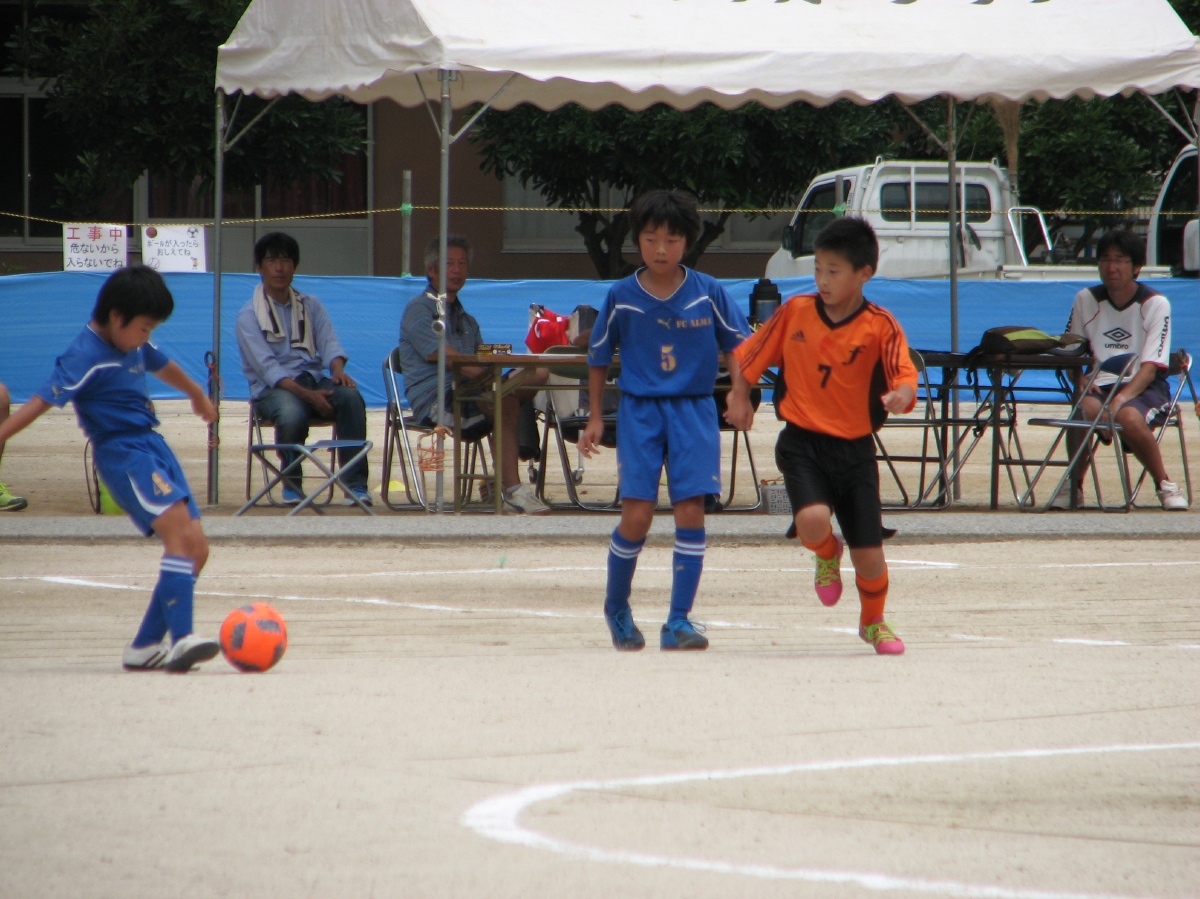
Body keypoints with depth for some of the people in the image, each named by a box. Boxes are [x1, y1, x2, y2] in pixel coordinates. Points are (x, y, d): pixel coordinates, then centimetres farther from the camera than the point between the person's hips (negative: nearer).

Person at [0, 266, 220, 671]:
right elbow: (43, 399, -24)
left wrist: (198, 396, 54)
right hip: (123, 452, -9)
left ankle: (144, 646, 10)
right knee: (179, 529, -27)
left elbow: (162, 366, 34)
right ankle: (182, 639, -36)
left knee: (197, 548, 4)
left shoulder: (134, 344, 13)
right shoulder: (86, 356, -15)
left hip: (153, 444, 9)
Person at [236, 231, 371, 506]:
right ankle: (292, 483, -14)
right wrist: (307, 394, -24)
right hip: (273, 389, -4)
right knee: (292, 412, -39)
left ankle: (356, 483, -31)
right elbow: (267, 367, -11)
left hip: (314, 381, 4)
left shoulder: (311, 305, 18)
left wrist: (338, 370, -19)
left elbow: (329, 344, 6)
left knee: (351, 396, -29)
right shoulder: (248, 316, 0)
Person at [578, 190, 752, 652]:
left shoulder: (709, 293, -2)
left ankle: (679, 622, 0)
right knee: (637, 514, -8)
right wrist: (595, 419, 11)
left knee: (691, 512, -7)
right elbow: (598, 358, 10)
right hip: (639, 410, -1)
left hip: (694, 410, 1)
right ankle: (616, 606, 16)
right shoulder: (621, 297, -1)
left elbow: (738, 344, 7)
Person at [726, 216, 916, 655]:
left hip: (854, 448, 0)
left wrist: (902, 394, -39)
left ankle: (873, 622, 34)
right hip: (802, 441, 0)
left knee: (869, 552, 2)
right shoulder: (795, 311, -2)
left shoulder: (880, 326, -8)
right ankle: (828, 554, 13)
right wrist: (739, 392, 7)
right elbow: (751, 355, 11)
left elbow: (904, 373, -19)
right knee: (813, 520, -27)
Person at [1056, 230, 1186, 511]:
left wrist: (1121, 399, -29)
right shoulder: (1086, 300, 6)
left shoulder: (1155, 304, -5)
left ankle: (1164, 484, -15)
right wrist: (1080, 380, -14)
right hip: (1100, 385, 3)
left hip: (1145, 387, -3)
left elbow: (1151, 367, -12)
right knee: (1084, 409, -34)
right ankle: (1074, 485, -12)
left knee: (1128, 417, -38)